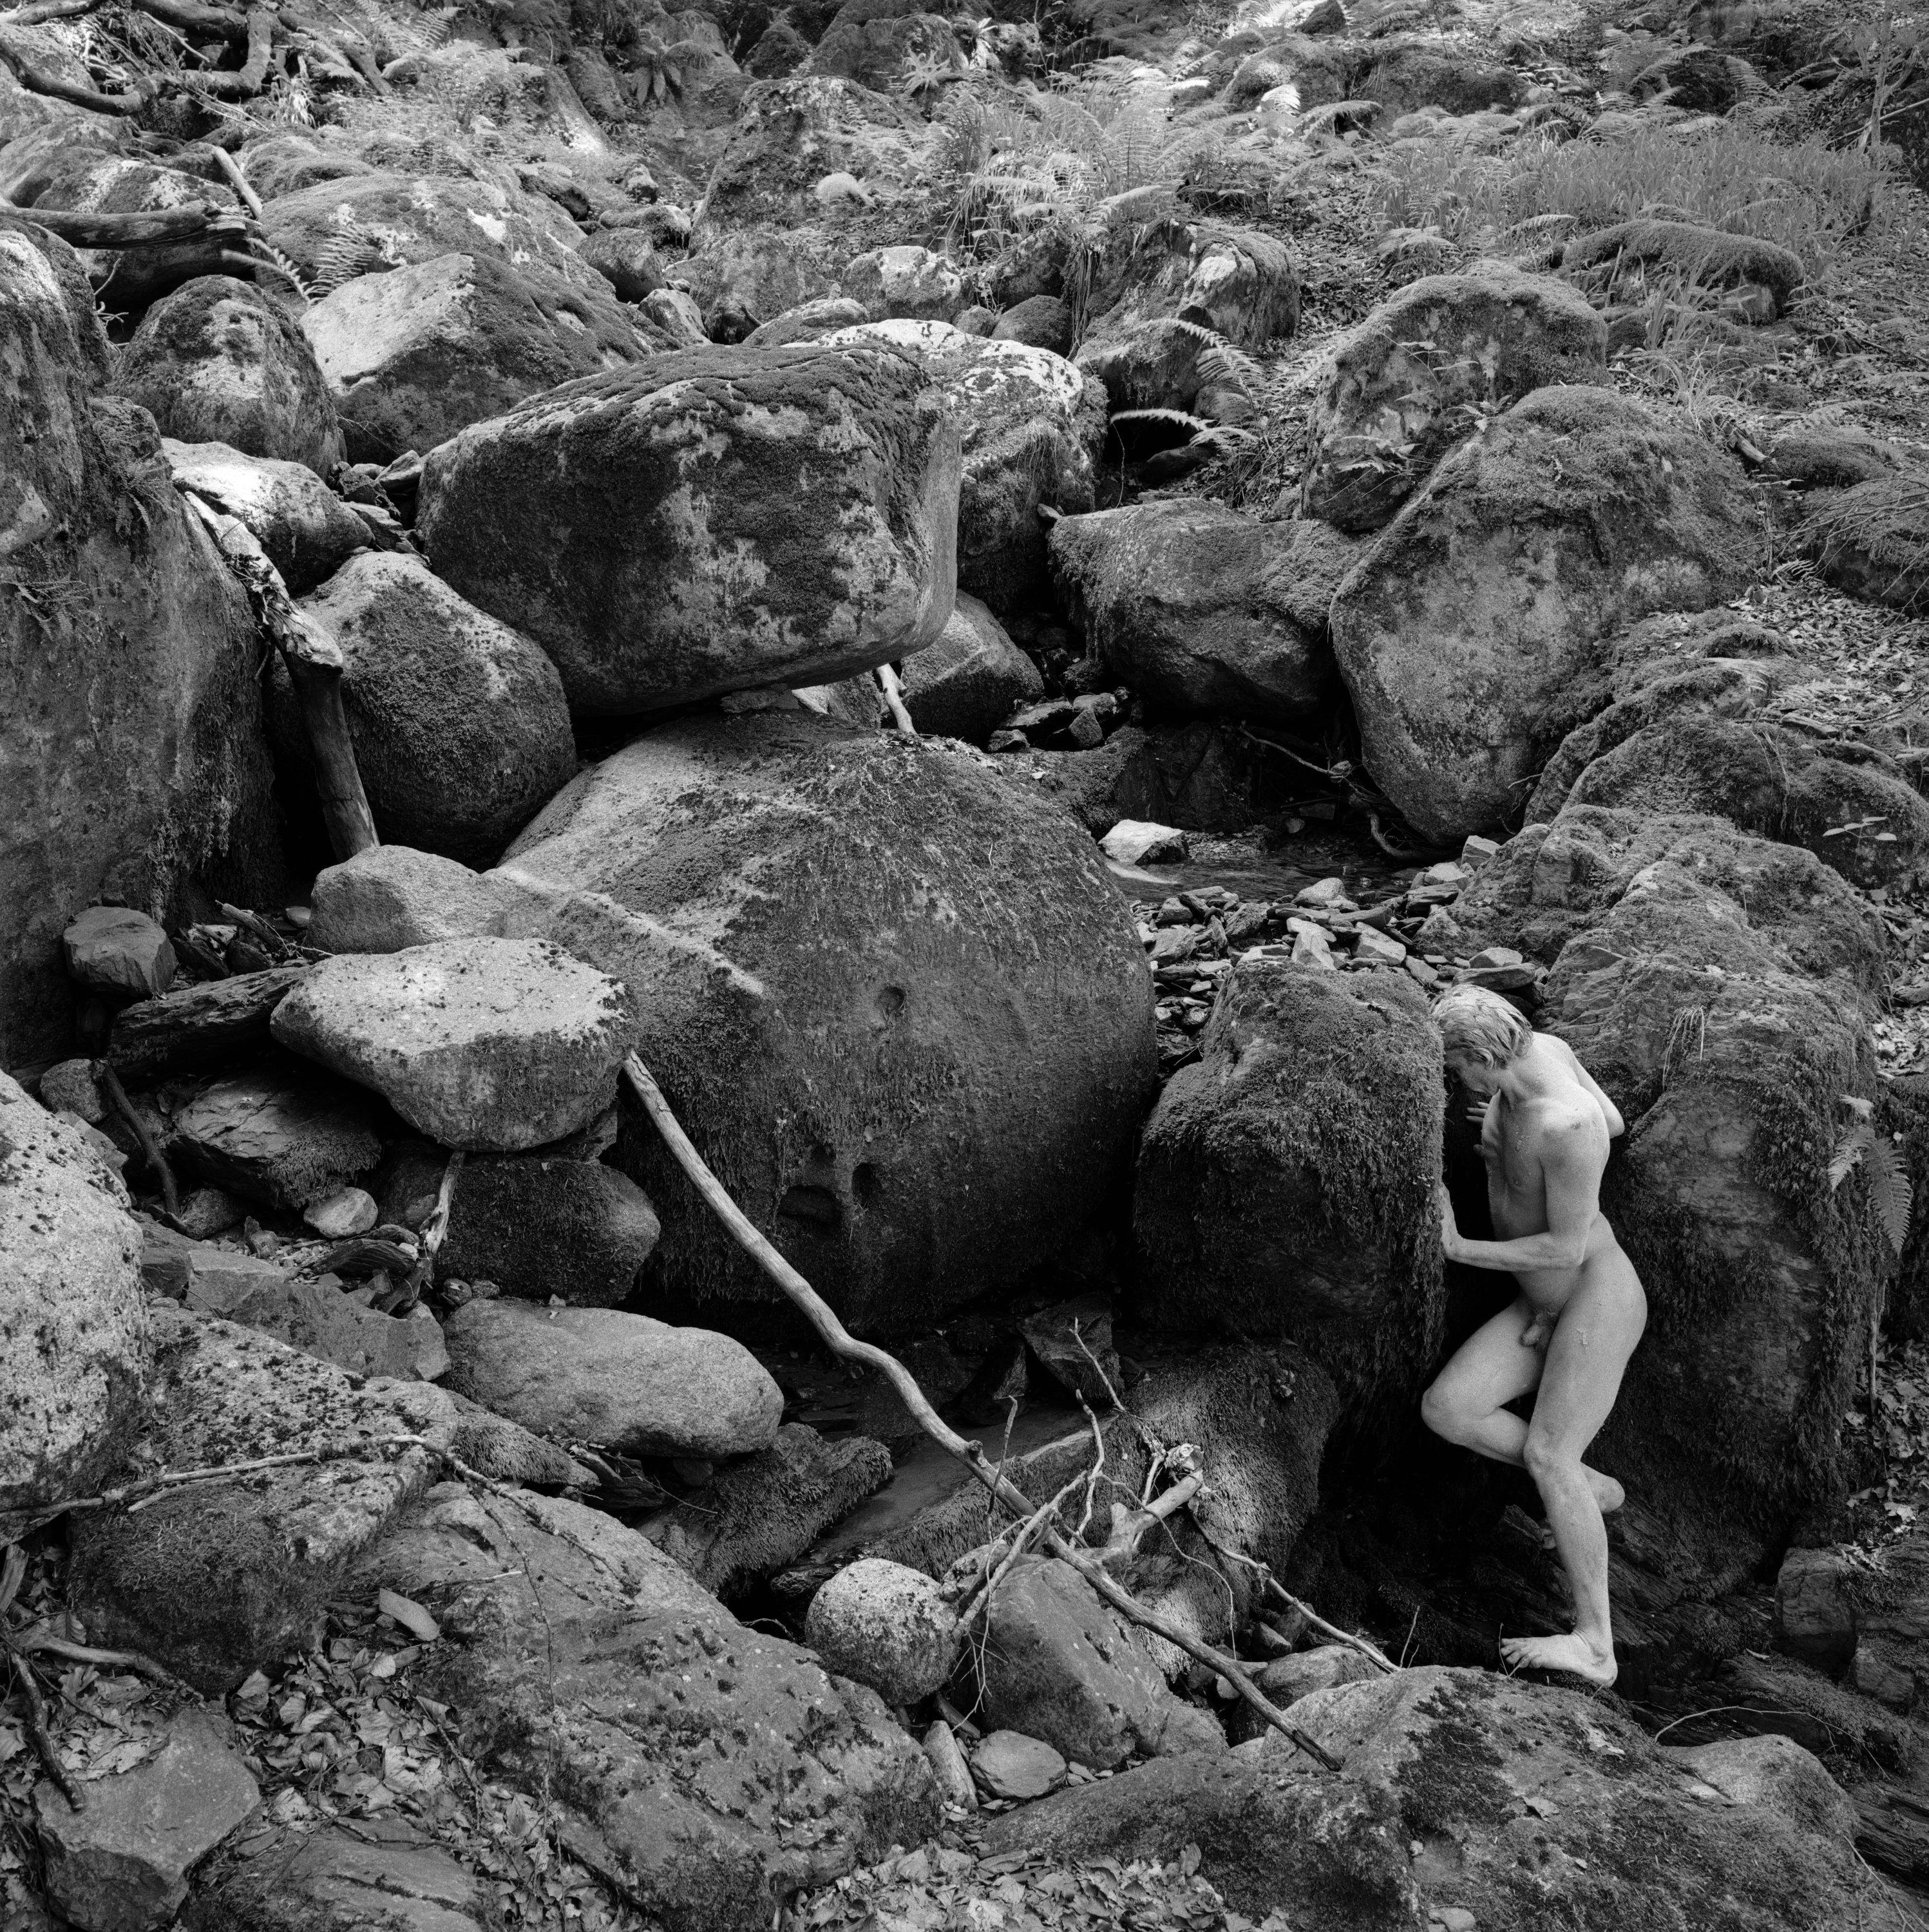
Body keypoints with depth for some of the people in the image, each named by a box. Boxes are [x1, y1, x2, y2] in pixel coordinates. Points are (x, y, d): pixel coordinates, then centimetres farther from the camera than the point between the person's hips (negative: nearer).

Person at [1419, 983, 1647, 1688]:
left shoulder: (1565, 1126, -29)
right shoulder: (1542, 1045, -3)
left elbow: (1568, 1246, -21)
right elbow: (1615, 1123, 13)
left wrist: (1460, 1251, -17)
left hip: (1599, 1295, -9)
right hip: (1545, 1308, 9)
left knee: (1547, 1456, -23)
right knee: (1444, 1409, -8)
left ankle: (1594, 1643, -22)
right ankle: (1586, 1490, 6)